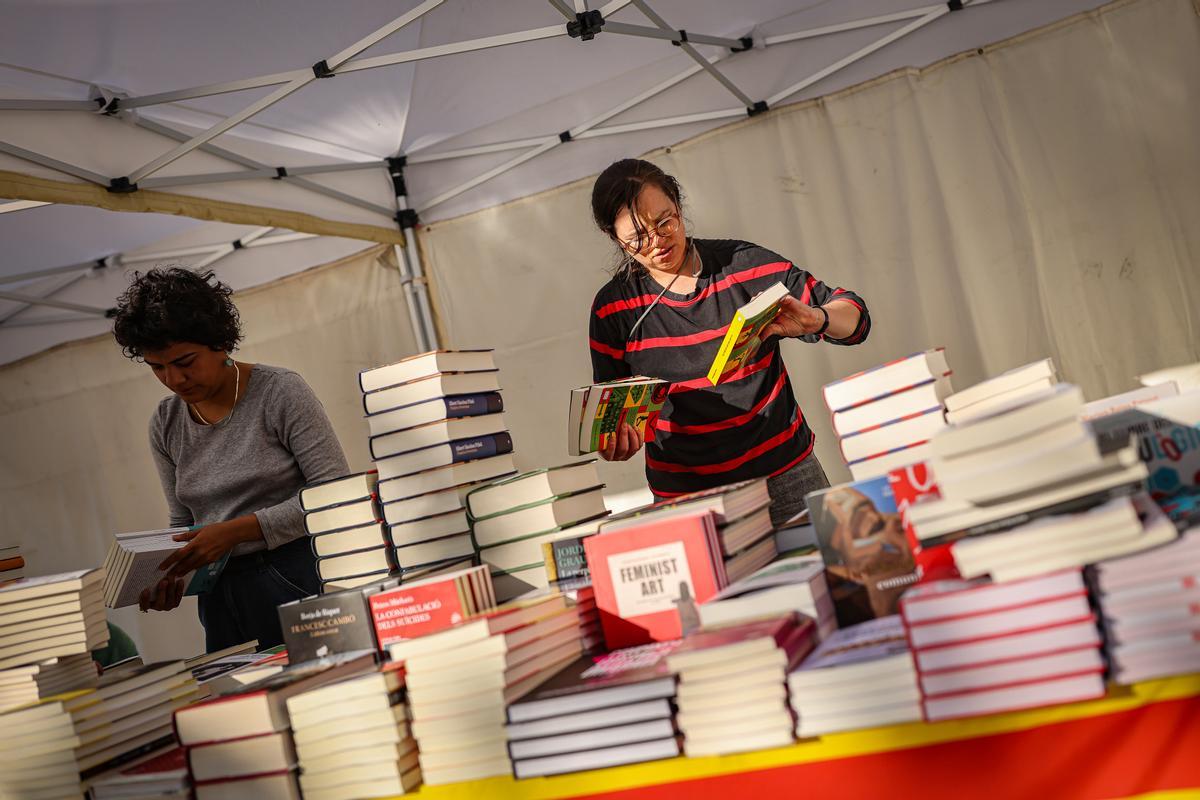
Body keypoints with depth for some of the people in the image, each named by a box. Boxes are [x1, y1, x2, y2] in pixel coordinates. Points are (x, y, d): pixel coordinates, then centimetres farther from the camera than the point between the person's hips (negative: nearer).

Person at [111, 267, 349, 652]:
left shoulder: (281, 391, -8)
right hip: (222, 600, 5)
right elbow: (183, 521, 17)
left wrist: (236, 530, -18)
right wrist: (170, 572, -4)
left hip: (301, 585, -4)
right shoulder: (165, 424, 9)